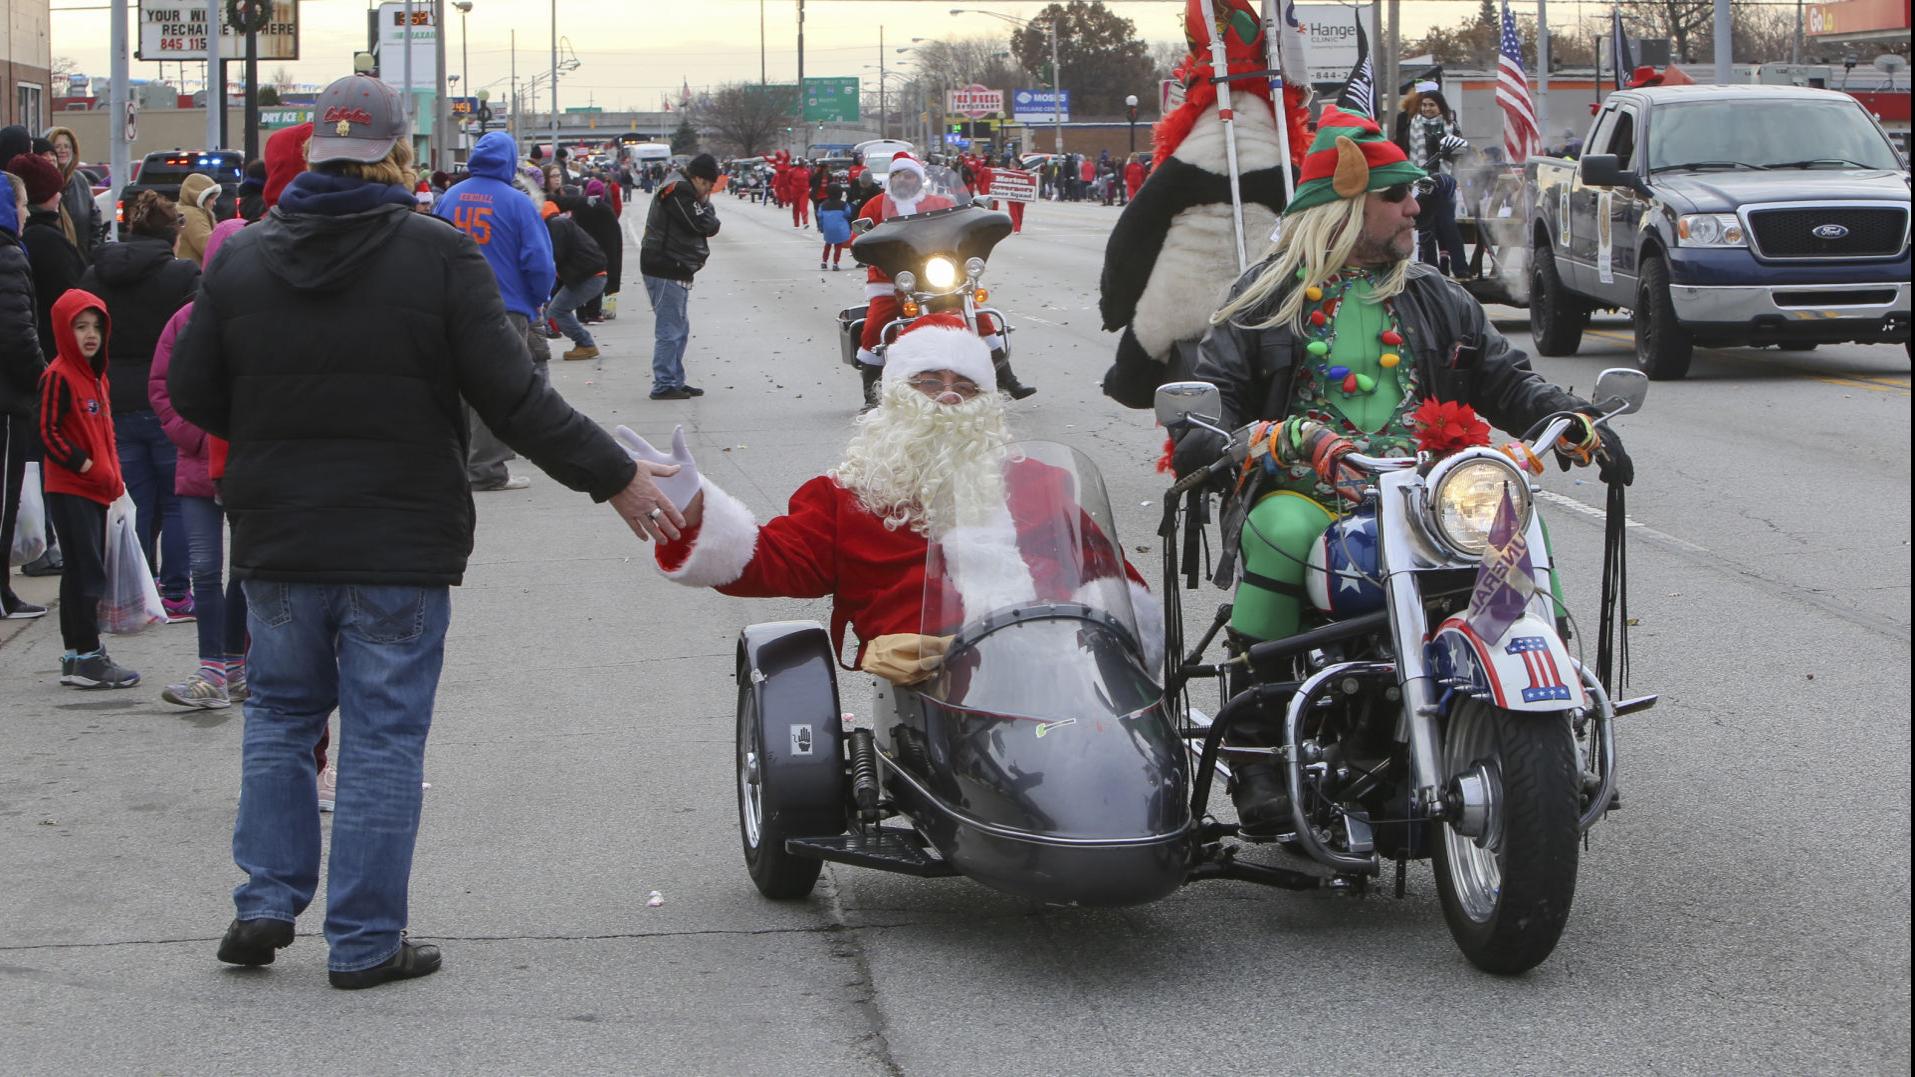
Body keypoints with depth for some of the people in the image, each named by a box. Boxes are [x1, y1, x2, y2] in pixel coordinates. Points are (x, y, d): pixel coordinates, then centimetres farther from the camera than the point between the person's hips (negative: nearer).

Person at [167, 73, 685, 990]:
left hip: (277, 541, 3)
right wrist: (614, 477, -4)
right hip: (400, 546, -3)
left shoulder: (241, 260, 0)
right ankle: (365, 942, 6)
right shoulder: (439, 257, -10)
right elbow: (514, 399, -12)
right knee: (384, 740, 4)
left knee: (279, 719, 19)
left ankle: (266, 905, 15)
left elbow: (192, 396, 5)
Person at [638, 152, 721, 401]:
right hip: (666, 271, -11)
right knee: (669, 330, -8)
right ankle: (664, 385, -6)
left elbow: (711, 227, 13)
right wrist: (706, 204, -2)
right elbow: (702, 225, -19)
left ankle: (675, 381, 23)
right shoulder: (679, 192, -14)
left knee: (680, 330, 16)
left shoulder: (687, 194, 18)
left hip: (676, 271, 11)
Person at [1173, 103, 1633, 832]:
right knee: (1281, 532, -39)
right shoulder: (1270, 296, 12)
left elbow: (1504, 378, 21)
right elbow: (1215, 384, 5)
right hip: (1305, 490, -3)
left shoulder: (1433, 298, 22)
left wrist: (1576, 423, 3)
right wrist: (1203, 437, -19)